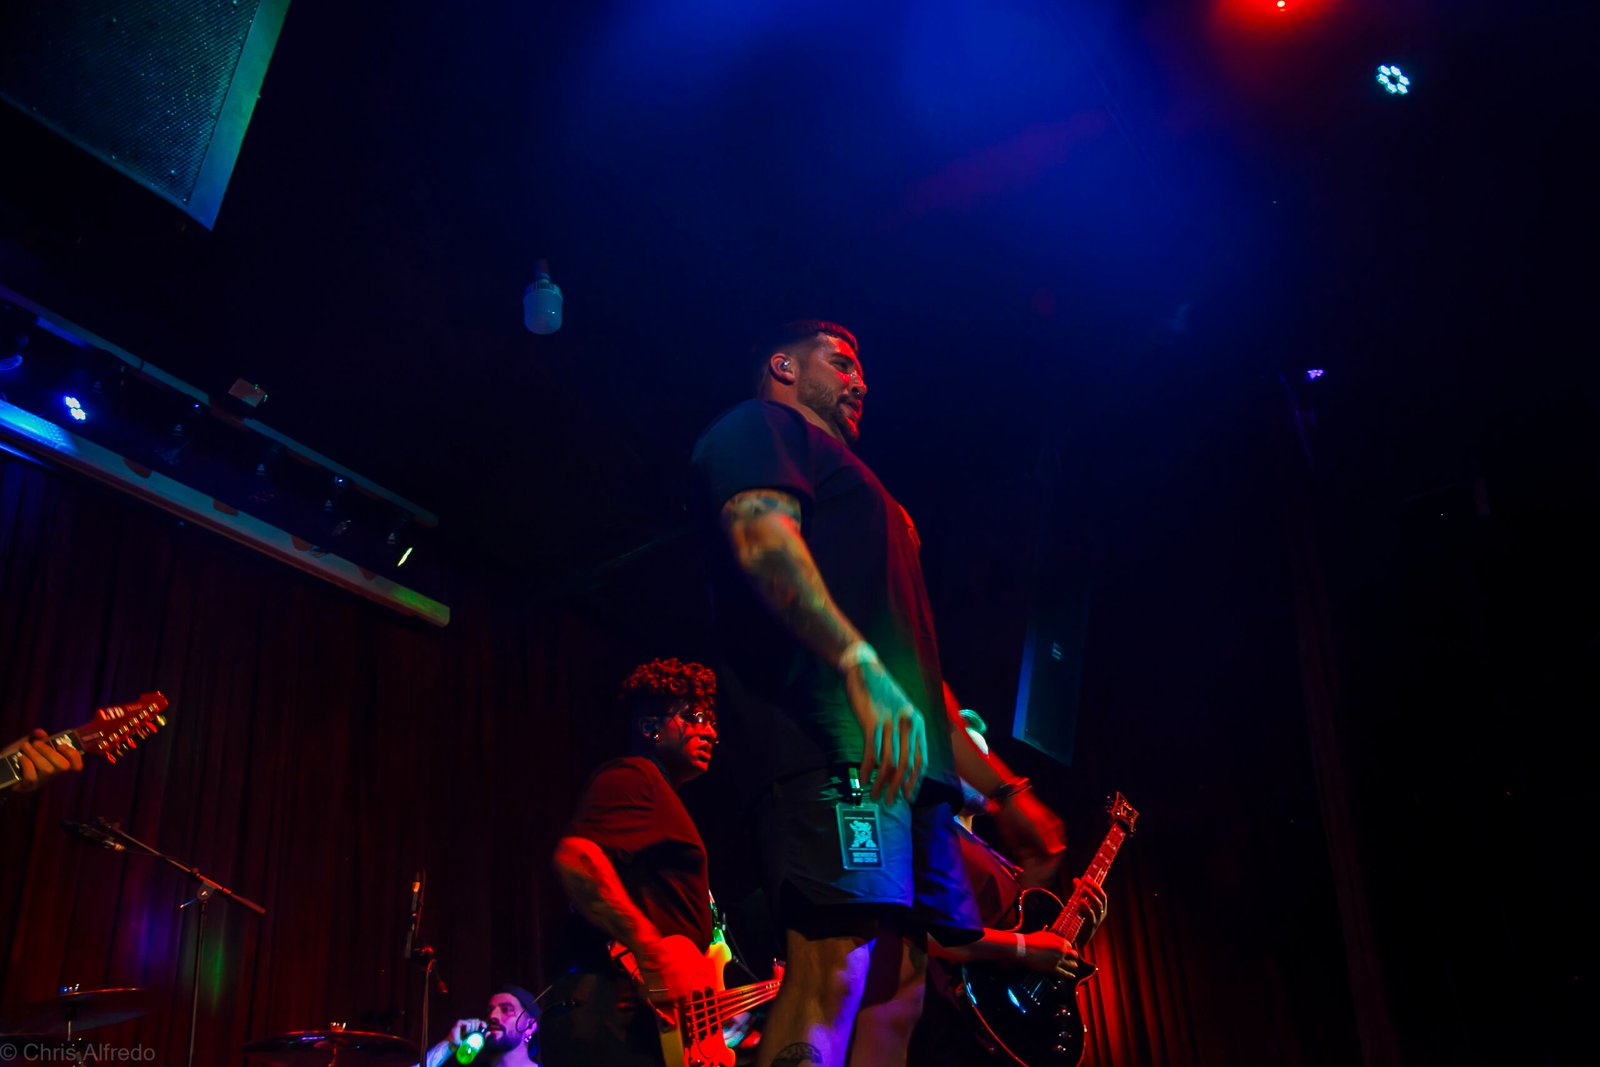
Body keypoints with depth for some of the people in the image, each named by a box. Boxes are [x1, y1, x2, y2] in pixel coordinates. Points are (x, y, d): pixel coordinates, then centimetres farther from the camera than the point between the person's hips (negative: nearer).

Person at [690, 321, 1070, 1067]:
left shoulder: (856, 485, 36)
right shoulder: (760, 428, 11)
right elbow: (761, 534, -12)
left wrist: (1003, 789, 27)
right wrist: (858, 663, -26)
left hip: (909, 760, 9)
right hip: (838, 744, -9)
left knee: (896, 993, 2)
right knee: (835, 970, -20)